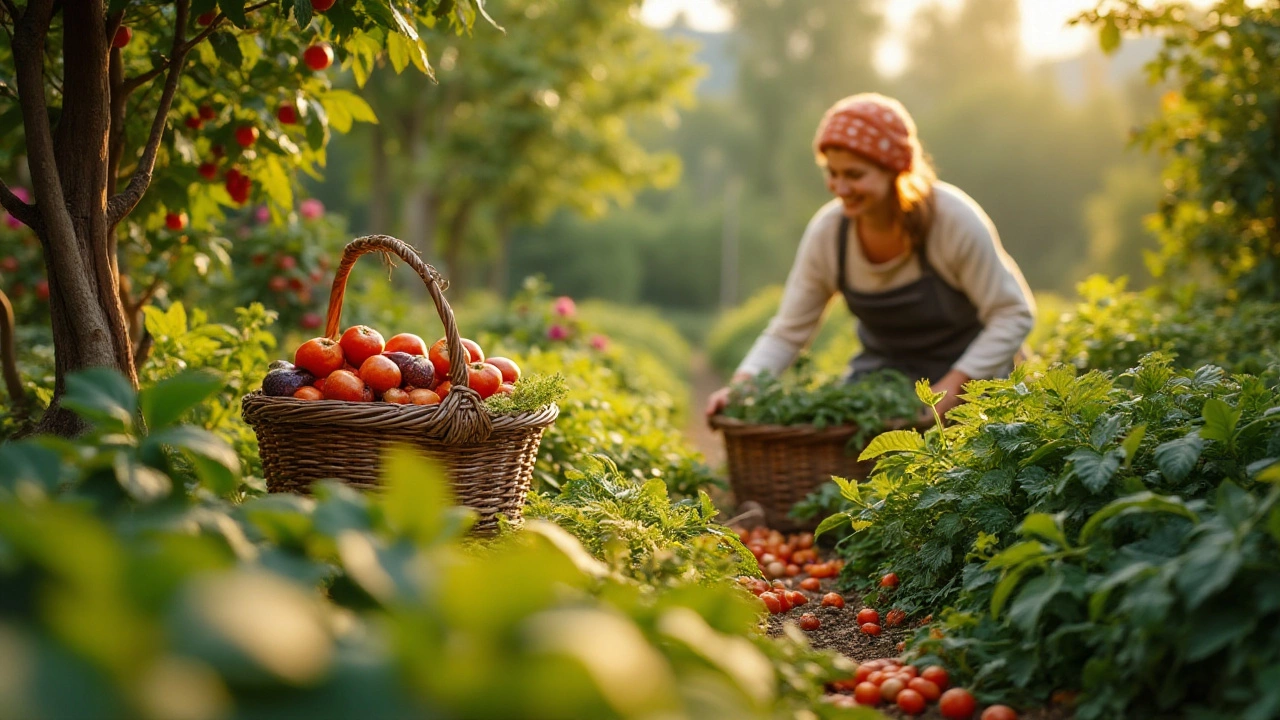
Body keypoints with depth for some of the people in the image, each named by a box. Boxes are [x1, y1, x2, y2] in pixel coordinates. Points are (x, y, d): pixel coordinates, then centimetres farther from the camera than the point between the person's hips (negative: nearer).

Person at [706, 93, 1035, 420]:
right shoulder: (827, 232, -11)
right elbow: (787, 332, -6)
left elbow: (1013, 314, -15)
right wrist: (742, 384, -24)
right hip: (883, 366, 3)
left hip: (965, 375, -3)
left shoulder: (953, 219, -21)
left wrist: (952, 388, -24)